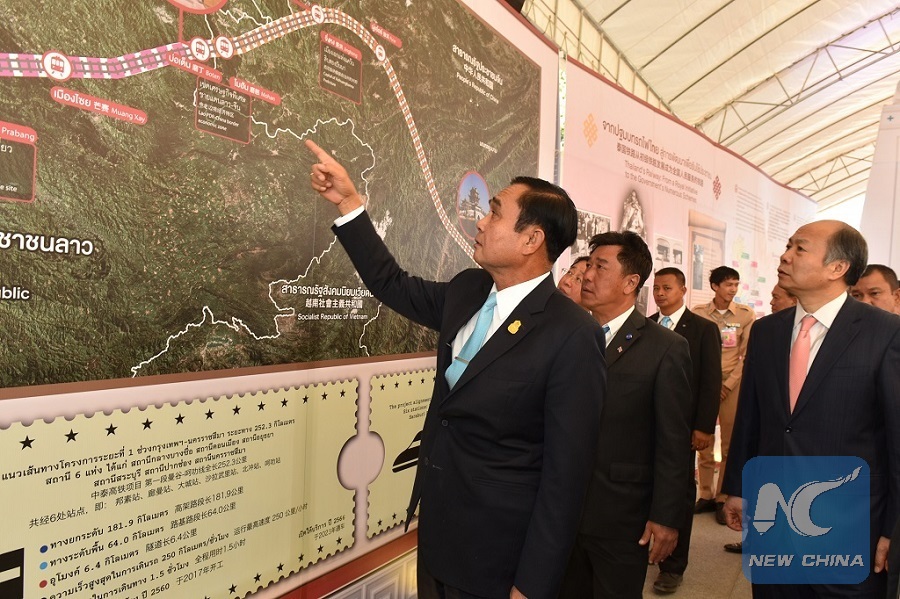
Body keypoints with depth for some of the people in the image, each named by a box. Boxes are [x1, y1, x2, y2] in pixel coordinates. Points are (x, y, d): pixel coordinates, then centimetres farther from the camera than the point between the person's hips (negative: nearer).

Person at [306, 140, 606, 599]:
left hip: (496, 554, -6)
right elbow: (392, 284, 13)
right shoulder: (467, 291, -1)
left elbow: (565, 473, -21)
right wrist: (348, 201, 7)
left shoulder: (573, 336, -23)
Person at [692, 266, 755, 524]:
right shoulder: (698, 313, 1)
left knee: (730, 443, 2)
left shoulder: (746, 314, 2)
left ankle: (723, 498, 11)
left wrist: (729, 384, -6)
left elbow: (748, 354, 1)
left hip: (732, 383, 0)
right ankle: (706, 495, 15)